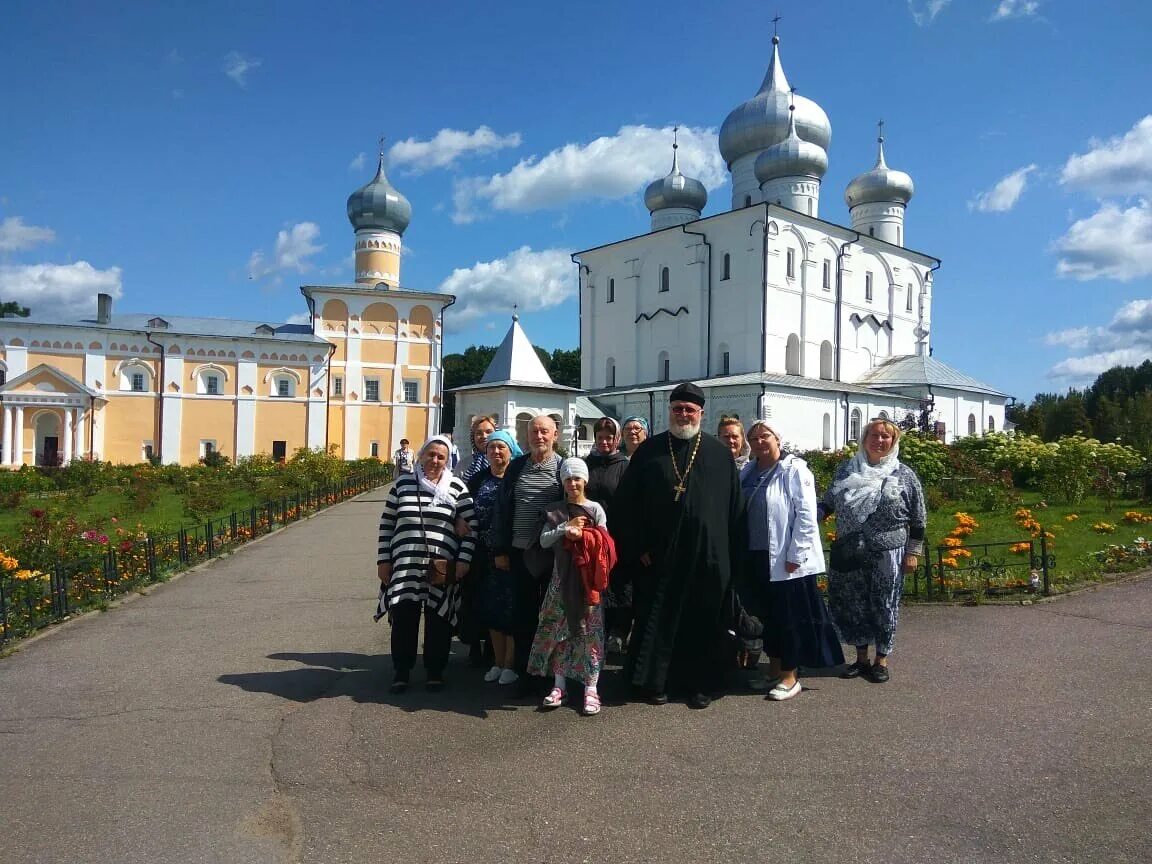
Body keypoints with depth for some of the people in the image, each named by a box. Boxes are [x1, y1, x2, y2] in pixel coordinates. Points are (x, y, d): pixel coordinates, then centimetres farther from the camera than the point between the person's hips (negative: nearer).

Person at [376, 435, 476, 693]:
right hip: (405, 565, 1)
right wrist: (383, 560, 6)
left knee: (438, 620, 7)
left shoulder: (456, 486, 0)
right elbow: (387, 523, 9)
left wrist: (463, 560, -6)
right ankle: (402, 671, 20)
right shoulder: (403, 483, 5)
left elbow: (471, 526, 1)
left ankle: (435, 671, 24)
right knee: (403, 617, 3)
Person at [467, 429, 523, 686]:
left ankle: (510, 663, 14)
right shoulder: (477, 480, 9)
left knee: (511, 608, 1)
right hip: (486, 556, 4)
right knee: (491, 608, 11)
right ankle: (497, 662, 25)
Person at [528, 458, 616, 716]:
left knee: (589, 632, -1)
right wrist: (565, 529, -14)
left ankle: (591, 688, 6)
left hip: (587, 580, -3)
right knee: (557, 631, 6)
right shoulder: (555, 511, 7)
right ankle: (559, 685, 17)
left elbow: (604, 546, -4)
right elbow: (544, 541, -3)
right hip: (561, 579, 3)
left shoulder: (595, 509, 0)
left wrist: (580, 535, -16)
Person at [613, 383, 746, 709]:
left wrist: (734, 553, 1)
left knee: (703, 621, 8)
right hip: (659, 554, 0)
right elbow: (626, 501, 2)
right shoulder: (649, 450, 4)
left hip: (708, 554, 0)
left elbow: (735, 507, 5)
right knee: (658, 618, 7)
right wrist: (637, 546, -3)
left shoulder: (720, 453, 4)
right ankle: (655, 680, 22)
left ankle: (700, 683, 23)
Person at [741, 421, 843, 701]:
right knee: (768, 613, 14)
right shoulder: (747, 473, 10)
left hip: (787, 558, -6)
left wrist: (795, 554, -17)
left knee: (790, 615, 1)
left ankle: (790, 677, 9)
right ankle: (774, 667, 28)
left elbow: (807, 515, -14)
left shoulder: (795, 469, -8)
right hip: (757, 557, 6)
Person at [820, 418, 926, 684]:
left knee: (884, 606, 5)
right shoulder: (846, 469, 6)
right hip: (850, 553, 3)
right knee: (853, 605, 9)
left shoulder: (904, 475, -1)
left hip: (887, 554, -3)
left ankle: (881, 660, 20)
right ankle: (861, 658, 25)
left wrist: (913, 552, -3)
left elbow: (918, 520, 2)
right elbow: (829, 503, 13)